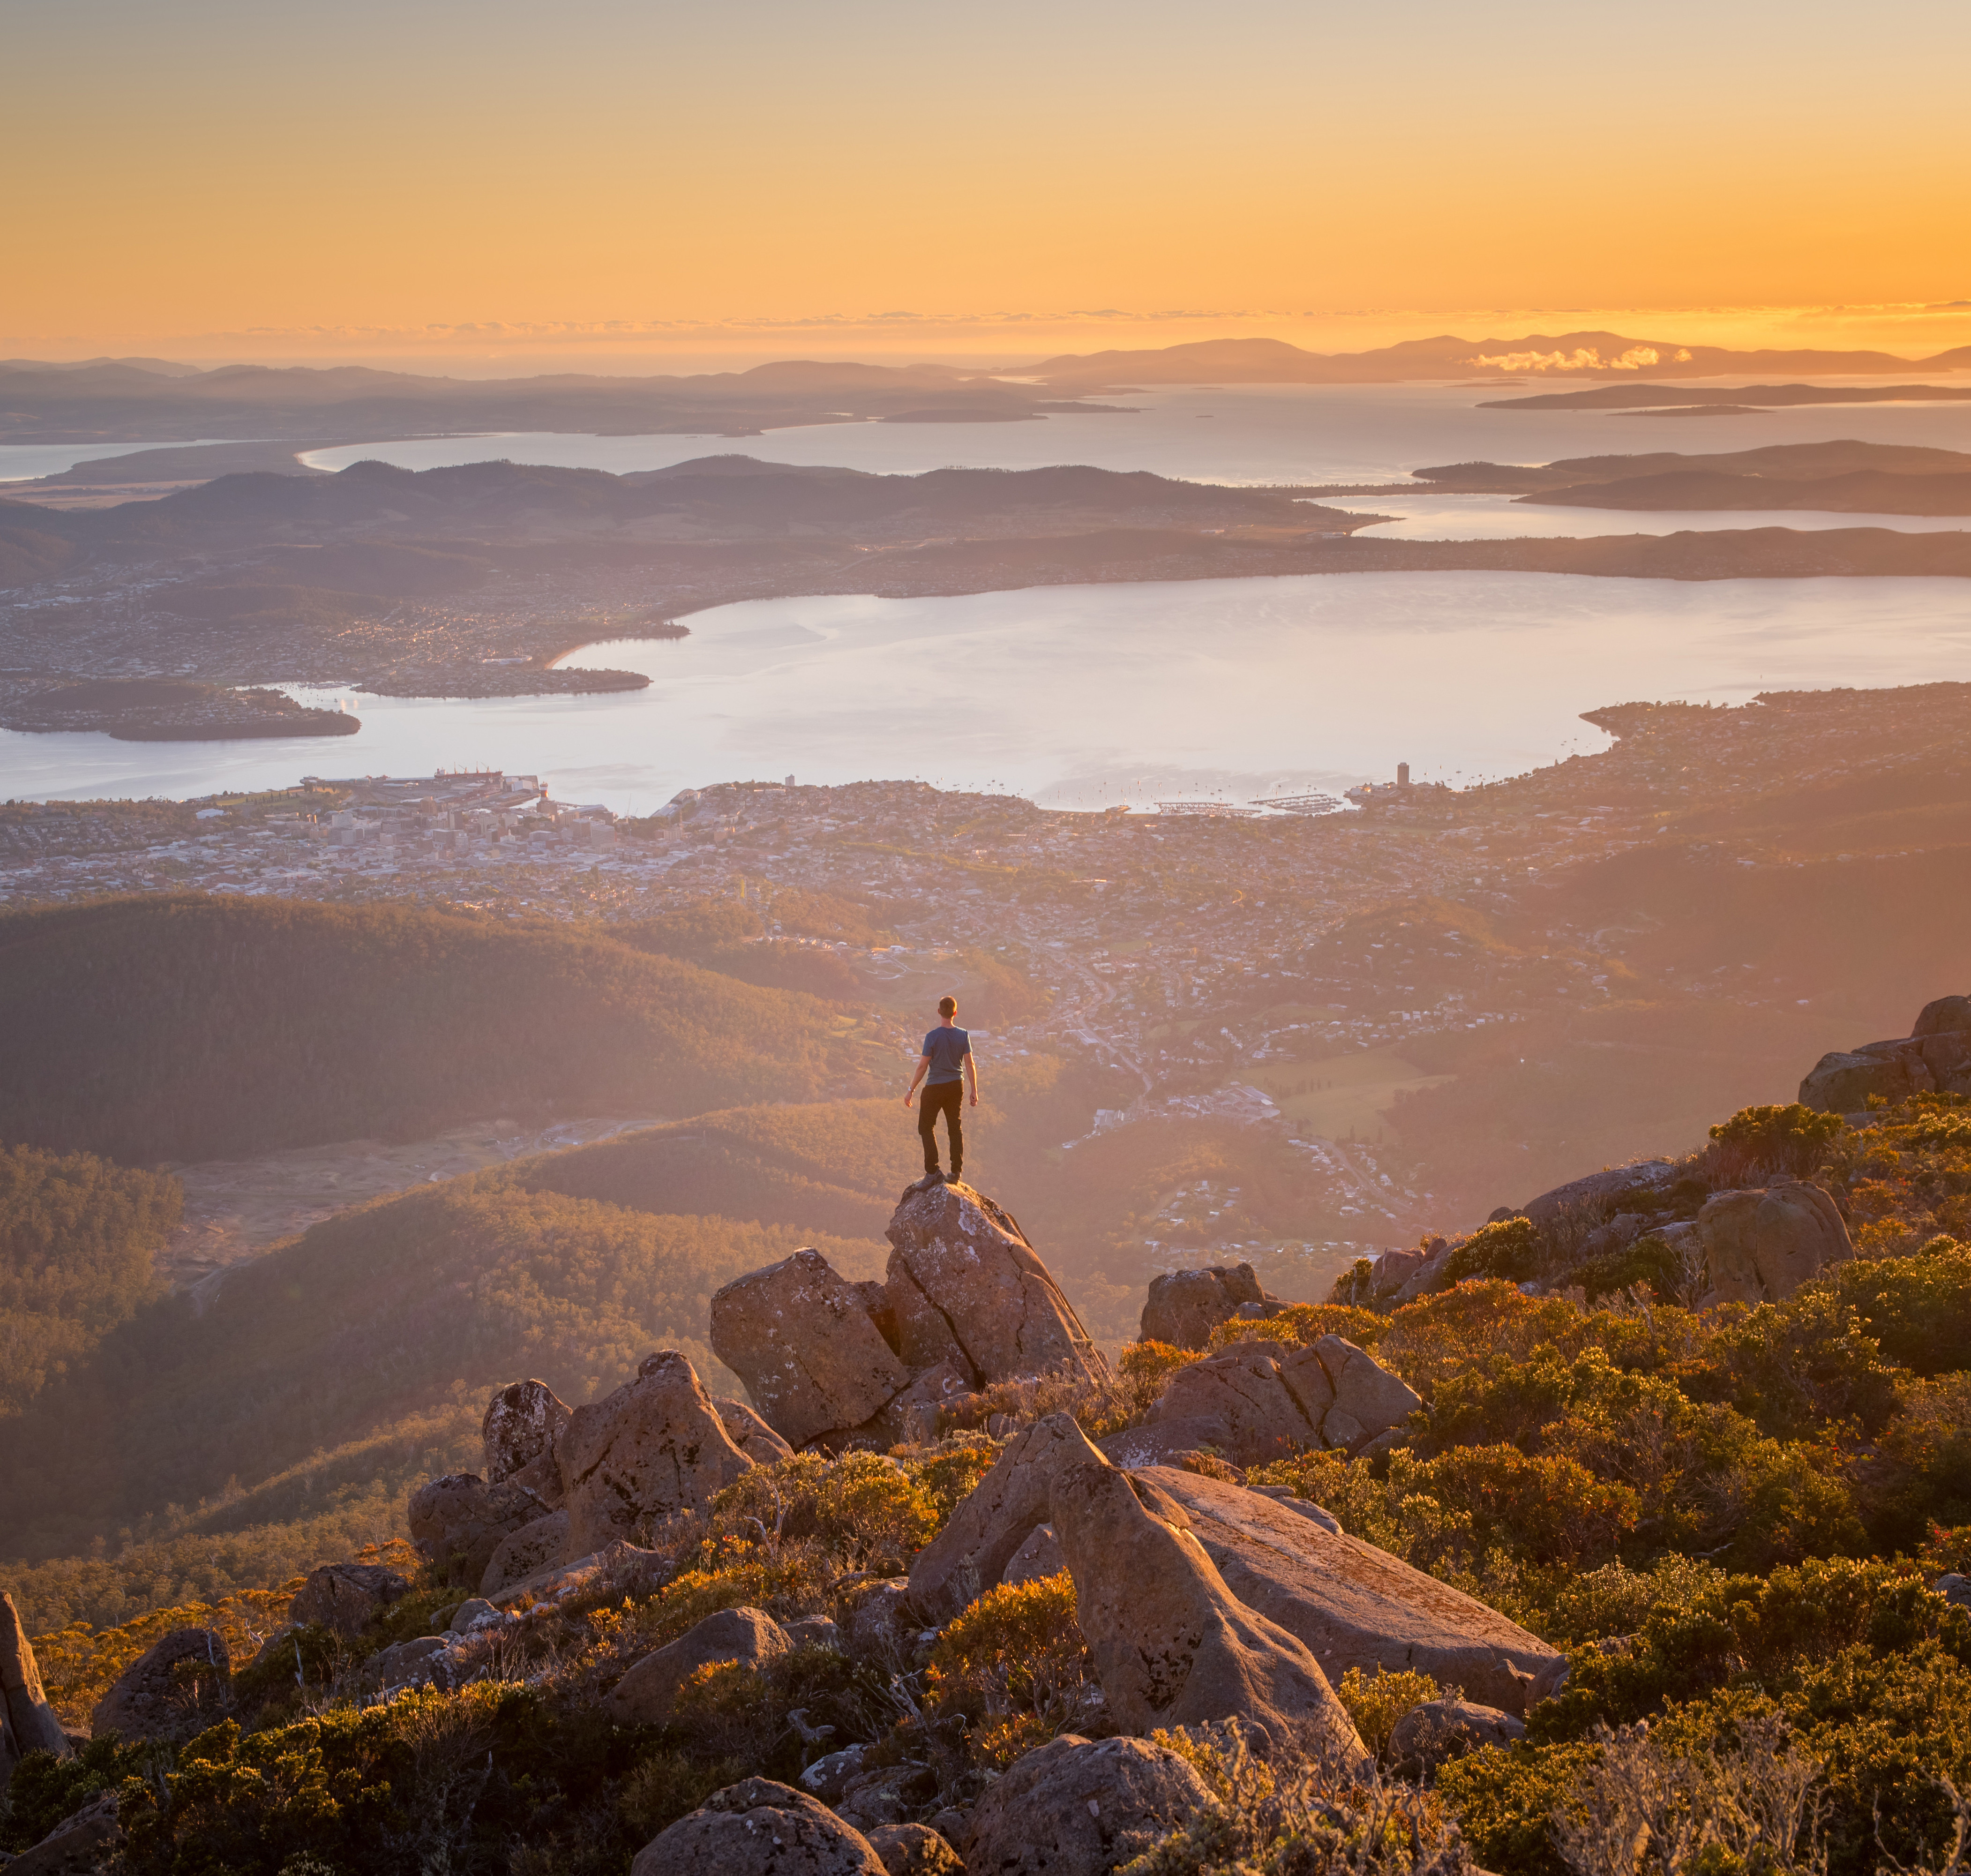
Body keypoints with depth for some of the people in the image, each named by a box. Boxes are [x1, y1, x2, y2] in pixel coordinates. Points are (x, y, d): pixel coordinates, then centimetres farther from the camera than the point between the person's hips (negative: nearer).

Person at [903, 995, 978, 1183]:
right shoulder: (963, 1036, -4)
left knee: (926, 1127, 8)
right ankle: (957, 1170, 16)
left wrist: (911, 1090, -4)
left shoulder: (933, 1037, -16)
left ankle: (933, 1170, -1)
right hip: (956, 1086, 4)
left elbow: (923, 1066, -13)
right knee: (955, 1128, 15)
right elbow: (970, 1064, -1)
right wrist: (974, 1090, 7)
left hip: (935, 1089, -4)